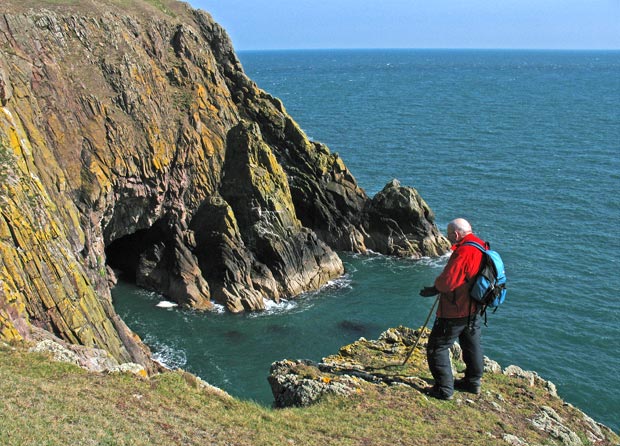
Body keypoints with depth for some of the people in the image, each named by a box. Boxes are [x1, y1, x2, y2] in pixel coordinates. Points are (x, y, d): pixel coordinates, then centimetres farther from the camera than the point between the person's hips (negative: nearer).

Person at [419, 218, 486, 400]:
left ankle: (444, 389, 8)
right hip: (475, 309, 10)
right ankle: (473, 382, 38)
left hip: (455, 312, -9)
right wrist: (436, 289, 12)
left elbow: (447, 282, -29)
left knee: (438, 347, 4)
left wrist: (436, 286, -6)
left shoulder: (463, 252, -26)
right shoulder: (482, 249, 4)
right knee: (472, 345, 23)